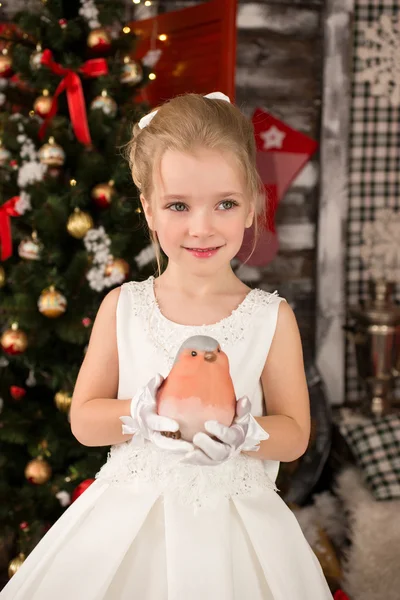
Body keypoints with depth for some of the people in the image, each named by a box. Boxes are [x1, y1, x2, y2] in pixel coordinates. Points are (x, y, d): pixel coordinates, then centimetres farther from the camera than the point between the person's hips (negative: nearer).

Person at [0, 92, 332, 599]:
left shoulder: (272, 318, -5)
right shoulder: (122, 307, -2)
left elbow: (294, 434, -2)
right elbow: (82, 420, 0)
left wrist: (243, 432, -21)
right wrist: (142, 414, -19)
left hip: (234, 528, -1)